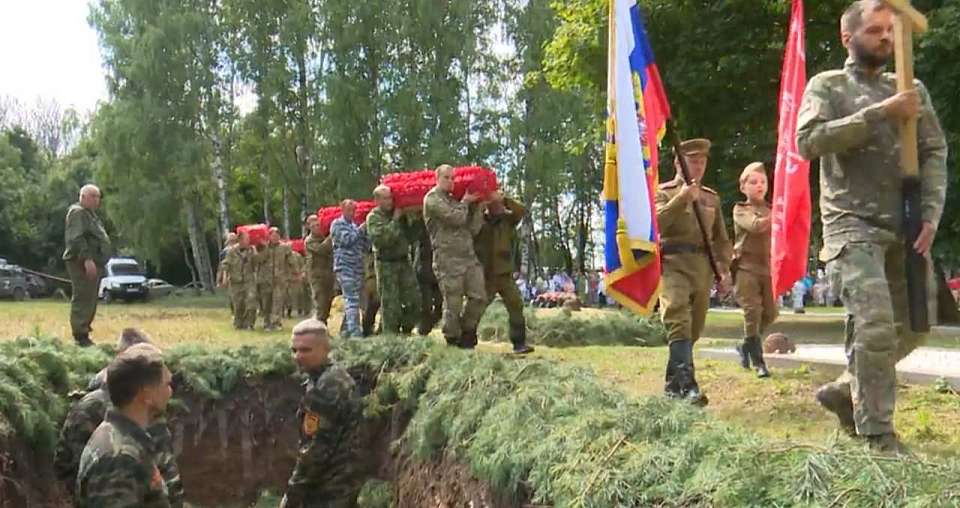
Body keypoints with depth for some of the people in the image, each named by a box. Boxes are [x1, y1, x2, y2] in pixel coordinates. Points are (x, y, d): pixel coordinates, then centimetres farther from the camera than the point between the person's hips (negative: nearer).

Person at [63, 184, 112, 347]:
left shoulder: (90, 214, 24)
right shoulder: (77, 213, -9)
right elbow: (76, 239, -21)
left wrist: (99, 263, 26)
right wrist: (87, 259, -29)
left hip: (92, 263, 11)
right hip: (82, 263, -11)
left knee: (90, 301, 13)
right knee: (83, 299, -13)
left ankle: (83, 334, 19)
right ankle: (80, 337, -14)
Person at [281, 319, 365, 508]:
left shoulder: (324, 388, -21)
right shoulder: (338, 376, 10)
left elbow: (316, 448, -22)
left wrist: (293, 492, -14)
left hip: (329, 486, -10)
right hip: (343, 480, 10)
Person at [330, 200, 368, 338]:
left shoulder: (355, 226, 21)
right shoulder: (337, 224, 1)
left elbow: (365, 247, 17)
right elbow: (347, 240, -13)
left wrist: (365, 233, 1)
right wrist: (360, 230, -4)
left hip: (357, 267, 7)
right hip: (344, 266, -7)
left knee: (352, 299, 8)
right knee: (351, 299, -17)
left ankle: (345, 331, 15)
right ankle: (354, 331, -23)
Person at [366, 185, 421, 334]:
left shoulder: (398, 213, 10)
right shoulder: (373, 217, -5)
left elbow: (410, 235, 14)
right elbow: (380, 239, -20)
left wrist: (405, 219, 0)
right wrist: (395, 221, -17)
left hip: (404, 260, 5)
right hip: (386, 264, -5)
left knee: (414, 299, 2)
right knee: (390, 302, -2)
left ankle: (406, 330, 17)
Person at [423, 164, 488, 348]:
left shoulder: (454, 200, 21)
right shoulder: (432, 198, -2)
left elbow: (473, 228, 15)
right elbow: (456, 218, -14)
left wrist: (478, 205, 9)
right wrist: (465, 202, 3)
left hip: (469, 257, 7)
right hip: (448, 259, -7)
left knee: (479, 297, 0)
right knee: (453, 304, -2)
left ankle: (467, 333, 19)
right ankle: (453, 341, 12)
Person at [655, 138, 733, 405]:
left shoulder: (711, 197, 19)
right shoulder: (664, 192, 6)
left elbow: (721, 238, 22)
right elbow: (656, 222, -12)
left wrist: (725, 268, 11)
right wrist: (682, 197, -15)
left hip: (703, 268, 5)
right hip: (674, 264, -5)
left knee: (693, 328, 7)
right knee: (679, 322, -20)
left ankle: (673, 384, 19)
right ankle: (687, 384, -28)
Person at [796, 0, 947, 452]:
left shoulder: (911, 90, 16)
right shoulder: (827, 86, 5)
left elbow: (934, 153, 9)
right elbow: (809, 142, -12)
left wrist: (931, 214, -6)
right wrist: (880, 113, -16)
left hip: (906, 227, 5)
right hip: (853, 224, -5)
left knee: (913, 326, 9)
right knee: (876, 325, -14)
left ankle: (845, 391, 28)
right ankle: (877, 434, -3)